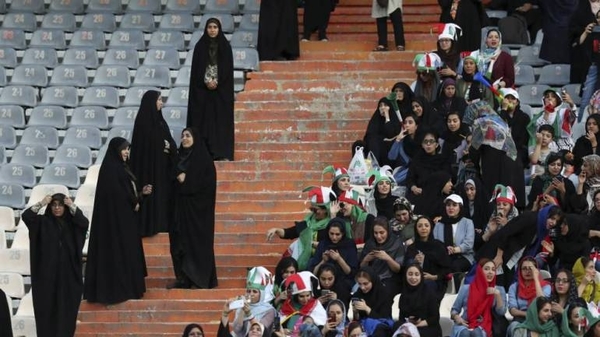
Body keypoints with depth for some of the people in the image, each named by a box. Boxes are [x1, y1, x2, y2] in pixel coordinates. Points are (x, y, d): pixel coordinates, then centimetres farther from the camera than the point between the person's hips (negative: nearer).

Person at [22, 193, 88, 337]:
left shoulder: (72, 222, 7)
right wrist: (41, 203, -17)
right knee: (47, 306, -1)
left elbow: (85, 222, -13)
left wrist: (72, 206, -16)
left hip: (68, 271, 1)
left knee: (67, 306, 3)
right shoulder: (43, 222, 3)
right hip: (48, 271, -1)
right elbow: (26, 216, -12)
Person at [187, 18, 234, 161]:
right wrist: (206, 81, -12)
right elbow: (197, 67, 1)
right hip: (202, 89, 0)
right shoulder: (200, 46, 5)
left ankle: (222, 153, -7)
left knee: (221, 118, -5)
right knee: (203, 119, -3)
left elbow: (228, 67, 0)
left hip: (221, 89, 0)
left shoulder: (225, 46, 5)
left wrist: (216, 82, -12)